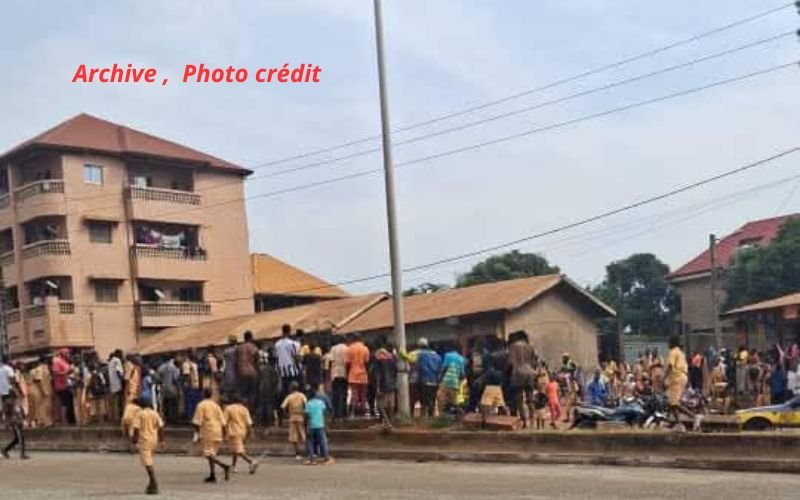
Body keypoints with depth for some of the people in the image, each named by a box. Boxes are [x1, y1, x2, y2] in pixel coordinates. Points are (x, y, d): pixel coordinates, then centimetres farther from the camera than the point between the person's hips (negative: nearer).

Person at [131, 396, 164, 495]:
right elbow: (160, 427, 4)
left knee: (148, 462, -9)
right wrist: (161, 441, 7)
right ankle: (151, 484, 22)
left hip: (144, 440, -6)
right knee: (150, 461, 19)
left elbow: (136, 428, -13)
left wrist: (134, 441, -7)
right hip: (154, 440, 6)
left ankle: (154, 483, -21)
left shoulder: (140, 414, -6)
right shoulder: (155, 413, 8)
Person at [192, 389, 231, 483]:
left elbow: (197, 422, -11)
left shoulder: (201, 405, -4)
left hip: (208, 432, -6)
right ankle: (212, 475, 10)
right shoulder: (216, 405, 13)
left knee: (209, 455, -8)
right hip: (218, 432, 6)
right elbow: (222, 422, 10)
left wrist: (198, 433, -6)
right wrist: (223, 433, 16)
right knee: (212, 454, 14)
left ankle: (225, 466, -27)